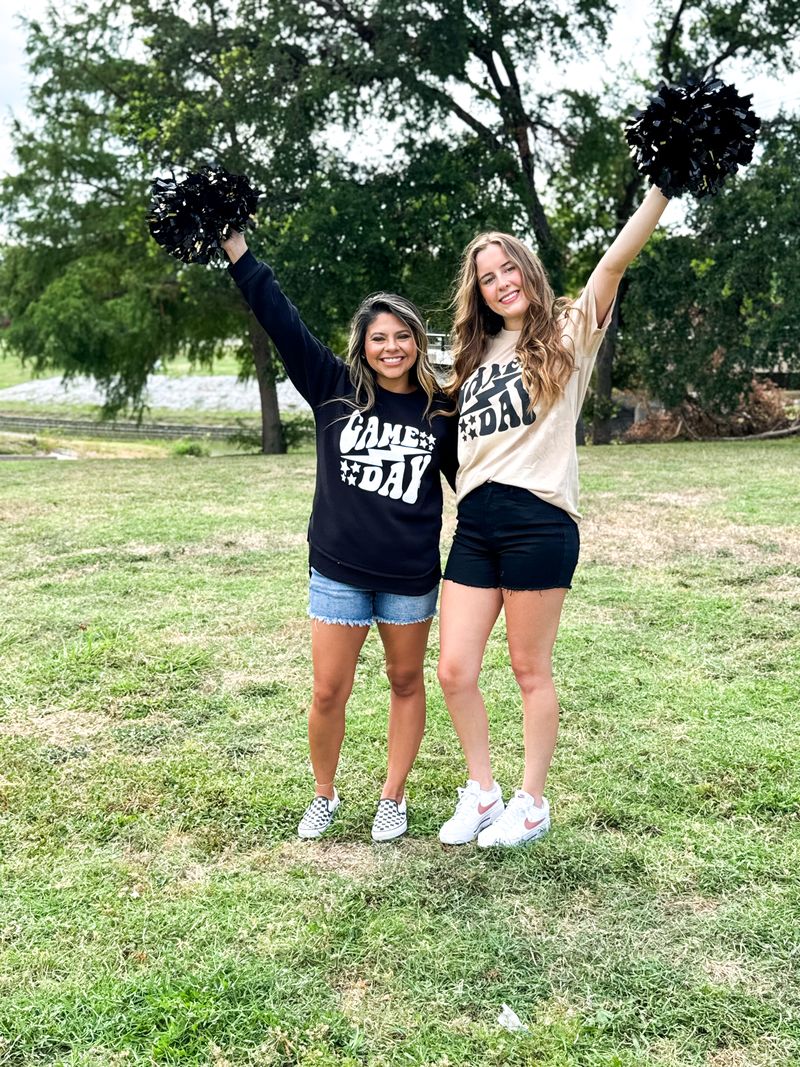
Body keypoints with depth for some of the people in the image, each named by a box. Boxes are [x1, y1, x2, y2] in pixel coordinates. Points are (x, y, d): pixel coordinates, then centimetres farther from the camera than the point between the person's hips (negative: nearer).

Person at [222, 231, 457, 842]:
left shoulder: (440, 413, -1)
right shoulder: (335, 389, -2)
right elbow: (279, 317, -5)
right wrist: (233, 240, -7)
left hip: (411, 577, 1)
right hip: (339, 572, 0)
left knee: (406, 683, 13)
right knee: (329, 693, 4)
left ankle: (393, 798, 32)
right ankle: (324, 796, 28)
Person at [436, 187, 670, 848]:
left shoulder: (567, 334, 3)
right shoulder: (476, 354, 20)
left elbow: (617, 259, -11)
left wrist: (666, 182, -18)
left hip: (537, 520, -5)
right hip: (474, 524, 6)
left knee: (530, 670, 5)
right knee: (455, 671, 3)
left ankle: (533, 805, 21)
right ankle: (482, 794, 22)